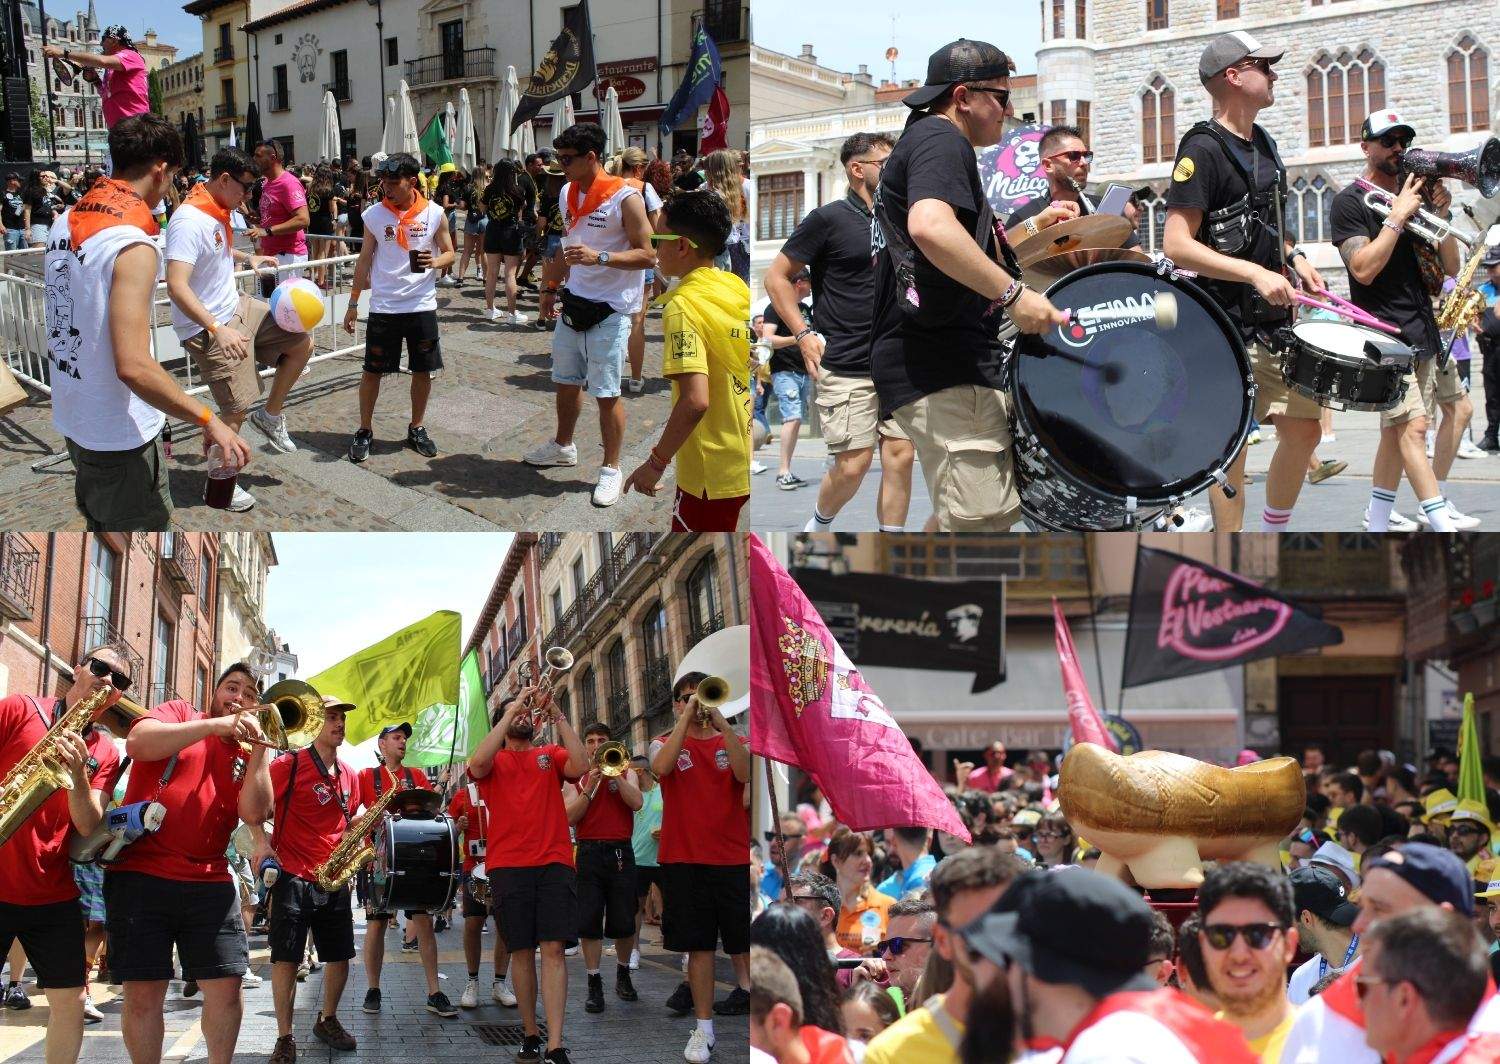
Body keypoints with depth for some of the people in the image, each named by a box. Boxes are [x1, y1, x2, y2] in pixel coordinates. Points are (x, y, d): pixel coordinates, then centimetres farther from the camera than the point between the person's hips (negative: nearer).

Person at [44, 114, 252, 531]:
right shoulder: (133, 246, -24)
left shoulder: (65, 221, 3)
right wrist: (208, 419, -24)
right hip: (121, 433, -9)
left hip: (72, 417, 9)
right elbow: (133, 367, -30)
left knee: (102, 524, 24)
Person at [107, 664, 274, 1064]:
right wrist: (217, 724, -16)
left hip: (210, 883, 4)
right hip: (141, 875, -4)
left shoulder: (247, 756, 15)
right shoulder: (179, 714, 8)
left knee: (225, 988, 0)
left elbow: (254, 813, -2)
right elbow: (137, 743, -14)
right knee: (143, 993, -5)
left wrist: (260, 748, -4)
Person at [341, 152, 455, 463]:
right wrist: (353, 303, 6)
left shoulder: (434, 214, -5)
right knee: (372, 370, 4)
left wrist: (435, 261, -19)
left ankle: (416, 429, 25)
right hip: (383, 307, 0)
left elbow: (449, 253, 5)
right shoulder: (374, 215, -3)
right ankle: (364, 431, 17)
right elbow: (365, 260, 6)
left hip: (422, 306, 0)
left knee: (423, 370, 8)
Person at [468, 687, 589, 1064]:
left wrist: (557, 715, -8)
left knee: (553, 948, -9)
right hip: (508, 865, 0)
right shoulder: (495, 760, 12)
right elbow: (478, 764, -13)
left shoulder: (551, 755, 14)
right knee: (521, 950, 3)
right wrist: (512, 711, -12)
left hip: (554, 863, 0)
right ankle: (530, 1033, 16)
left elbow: (579, 765, -6)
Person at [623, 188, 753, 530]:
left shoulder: (683, 306, -19)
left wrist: (656, 463, -19)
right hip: (745, 461, 8)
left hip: (712, 475, -8)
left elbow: (695, 401, -28)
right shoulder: (738, 289, 5)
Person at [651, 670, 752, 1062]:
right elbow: (661, 766, -16)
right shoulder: (666, 743, 8)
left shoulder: (732, 743, 9)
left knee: (745, 943, -1)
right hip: (685, 859, 0)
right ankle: (703, 1029, 8)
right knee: (699, 945, 2)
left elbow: (745, 774, -13)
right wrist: (687, 718, -16)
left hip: (735, 857, 0)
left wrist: (721, 721, -18)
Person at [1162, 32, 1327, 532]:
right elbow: (1177, 245, -20)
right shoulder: (1204, 149, -13)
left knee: (1304, 430, 10)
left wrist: (1293, 257, 9)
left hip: (1274, 321, 8)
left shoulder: (1262, 144, 13)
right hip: (1226, 327, -8)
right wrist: (1255, 273, -27)